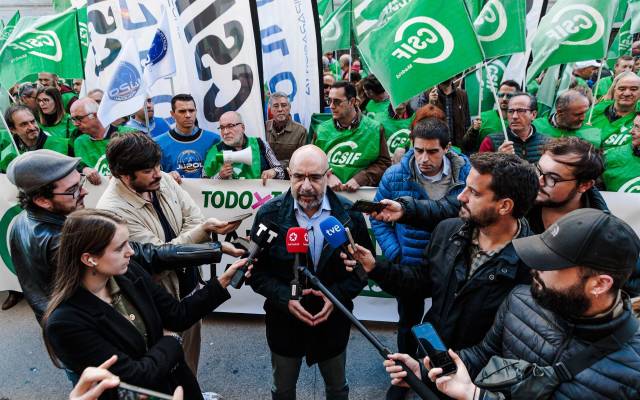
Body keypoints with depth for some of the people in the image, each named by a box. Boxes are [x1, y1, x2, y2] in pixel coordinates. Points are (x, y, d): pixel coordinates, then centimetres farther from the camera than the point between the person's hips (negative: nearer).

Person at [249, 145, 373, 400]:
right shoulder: (269, 214, -14)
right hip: (284, 322, 0)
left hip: (334, 321, 0)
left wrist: (337, 295, -20)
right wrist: (285, 298, -22)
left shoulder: (350, 215, -13)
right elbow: (256, 270, -8)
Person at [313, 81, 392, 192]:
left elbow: (384, 162, 6)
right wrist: (328, 176, -6)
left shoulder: (374, 129, 8)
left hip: (363, 192, -1)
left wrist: (360, 179, -7)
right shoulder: (322, 130, 12)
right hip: (327, 190, 2)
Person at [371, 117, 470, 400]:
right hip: (409, 266, 0)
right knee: (408, 323, 22)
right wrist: (394, 254, -13)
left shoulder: (468, 175, -15)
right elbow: (378, 218, -4)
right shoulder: (394, 176, -15)